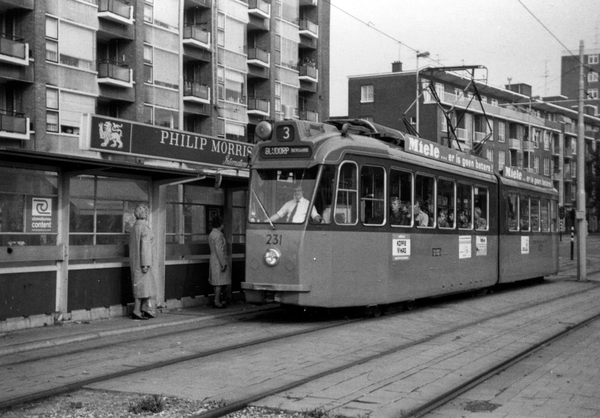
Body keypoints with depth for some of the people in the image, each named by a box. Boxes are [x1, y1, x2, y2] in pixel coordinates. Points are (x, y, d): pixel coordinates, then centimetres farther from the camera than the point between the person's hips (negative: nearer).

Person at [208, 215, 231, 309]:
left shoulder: (212, 234, 16)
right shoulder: (218, 235, -16)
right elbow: (219, 250, -22)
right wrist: (223, 263, -21)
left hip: (214, 260, 10)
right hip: (219, 261, -10)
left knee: (217, 282, 12)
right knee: (220, 282, -7)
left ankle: (216, 301, 15)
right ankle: (217, 302, -6)